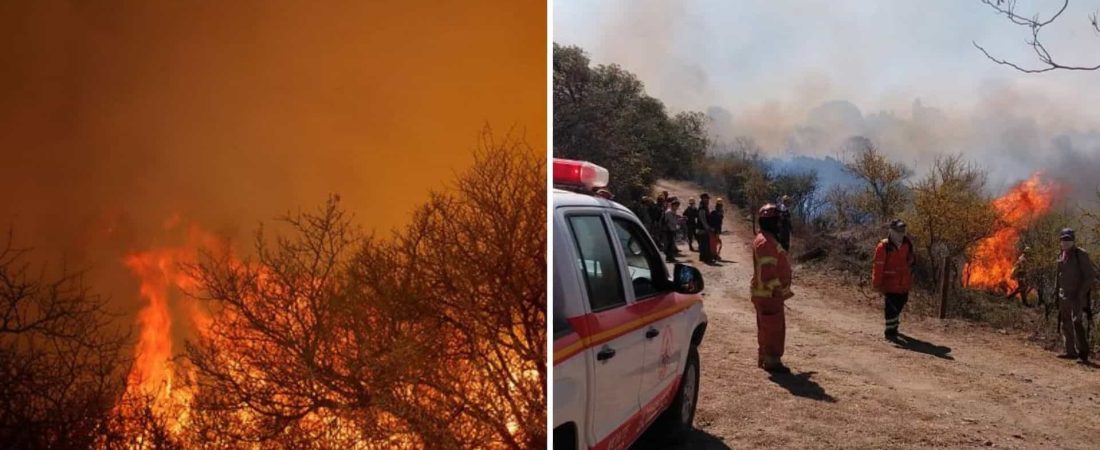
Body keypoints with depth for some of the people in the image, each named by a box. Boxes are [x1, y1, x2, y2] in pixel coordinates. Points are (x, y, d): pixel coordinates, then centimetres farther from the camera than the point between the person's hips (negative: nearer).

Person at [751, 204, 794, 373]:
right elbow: (767, 271, -26)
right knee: (774, 328, -5)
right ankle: (772, 361, 0)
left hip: (767, 294, 11)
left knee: (767, 327, 17)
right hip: (769, 294, -11)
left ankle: (764, 358, 25)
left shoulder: (767, 239, 15)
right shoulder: (766, 242, -20)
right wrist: (776, 289, -22)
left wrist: (779, 289, 24)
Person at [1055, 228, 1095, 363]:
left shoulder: (1081, 255, -10)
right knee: (1065, 324, 10)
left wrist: (1081, 292, -15)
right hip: (1064, 296, 7)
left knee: (1077, 322, -15)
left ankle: (1083, 352, -10)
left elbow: (1091, 276, -11)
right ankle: (1071, 351, 17)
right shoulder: (1061, 256, 11)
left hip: (1077, 296, -7)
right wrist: (1057, 292, 14)